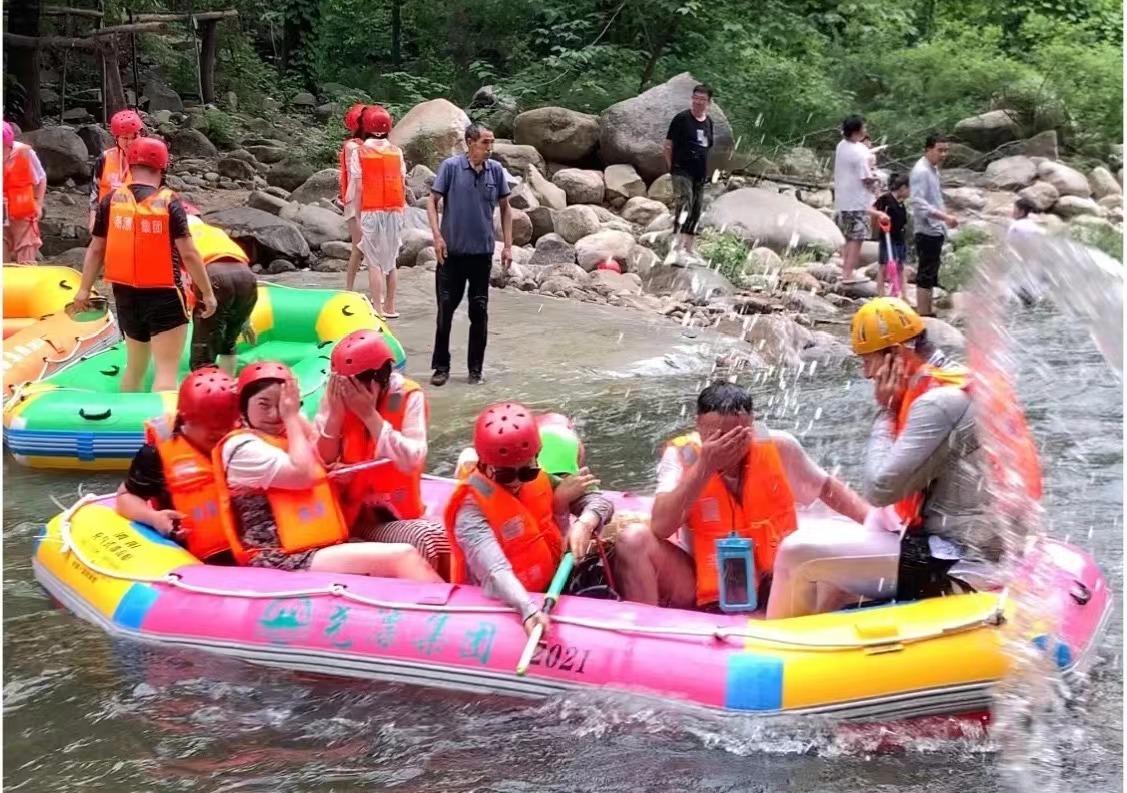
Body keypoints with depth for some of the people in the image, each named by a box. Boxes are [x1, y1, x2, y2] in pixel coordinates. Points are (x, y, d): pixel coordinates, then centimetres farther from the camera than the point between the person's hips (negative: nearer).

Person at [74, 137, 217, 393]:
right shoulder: (169, 203, -10)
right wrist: (207, 292, -4)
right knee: (167, 369, -6)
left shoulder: (111, 201, 1)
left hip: (126, 294, 5)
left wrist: (84, 289, 14)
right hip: (164, 296, -5)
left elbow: (96, 249, 5)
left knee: (135, 366, 23)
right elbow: (188, 254, -12)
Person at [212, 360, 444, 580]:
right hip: (282, 560, -8)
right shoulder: (242, 447, -4)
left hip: (323, 548, 8)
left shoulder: (291, 435, 22)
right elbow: (302, 475, -14)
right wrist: (291, 418, -2)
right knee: (402, 557, -22)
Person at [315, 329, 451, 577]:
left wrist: (370, 415, -22)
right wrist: (336, 413, -17)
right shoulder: (337, 396, -3)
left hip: (395, 513, 0)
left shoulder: (408, 396, -9)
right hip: (349, 511, 0)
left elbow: (412, 461, -21)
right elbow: (319, 461, -5)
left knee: (439, 538, -28)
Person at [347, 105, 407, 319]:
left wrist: (358, 215, 0)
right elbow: (403, 184, 4)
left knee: (374, 262, 0)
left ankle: (378, 309, -2)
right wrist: (400, 209, 14)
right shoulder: (396, 151, 4)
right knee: (390, 260, 14)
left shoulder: (359, 152, -5)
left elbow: (358, 187, -7)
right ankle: (390, 306, 19)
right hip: (394, 211, 4)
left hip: (371, 211, -3)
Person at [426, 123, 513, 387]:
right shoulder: (451, 166, -7)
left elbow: (505, 208, 10)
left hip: (482, 252, 2)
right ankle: (441, 366, 12)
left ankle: (475, 368, 14)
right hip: (452, 251, -2)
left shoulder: (496, 170, 1)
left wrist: (508, 245, 5)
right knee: (446, 308, 2)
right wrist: (437, 235, -15)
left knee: (479, 311, 5)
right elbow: (432, 201, -3)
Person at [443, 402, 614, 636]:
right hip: (506, 608, -6)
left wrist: (585, 523, -22)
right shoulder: (472, 510, -19)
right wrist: (528, 610, -50)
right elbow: (495, 571, -34)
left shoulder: (538, 481, 2)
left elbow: (599, 501, 0)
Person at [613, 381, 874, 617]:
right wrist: (704, 467, -28)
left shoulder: (778, 447, -6)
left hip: (772, 588, 0)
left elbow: (828, 488, 11)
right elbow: (660, 528, -23)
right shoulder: (682, 454, -10)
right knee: (633, 539, -20)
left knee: (801, 544, -28)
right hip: (704, 590, 0)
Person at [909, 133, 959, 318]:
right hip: (927, 231, -10)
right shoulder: (921, 171, -16)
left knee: (930, 276, 14)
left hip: (935, 230, 10)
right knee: (925, 276, -8)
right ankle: (923, 317, -7)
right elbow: (919, 203, -25)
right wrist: (945, 217, -29)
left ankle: (928, 314, 21)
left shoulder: (933, 169, 15)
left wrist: (944, 219, 20)